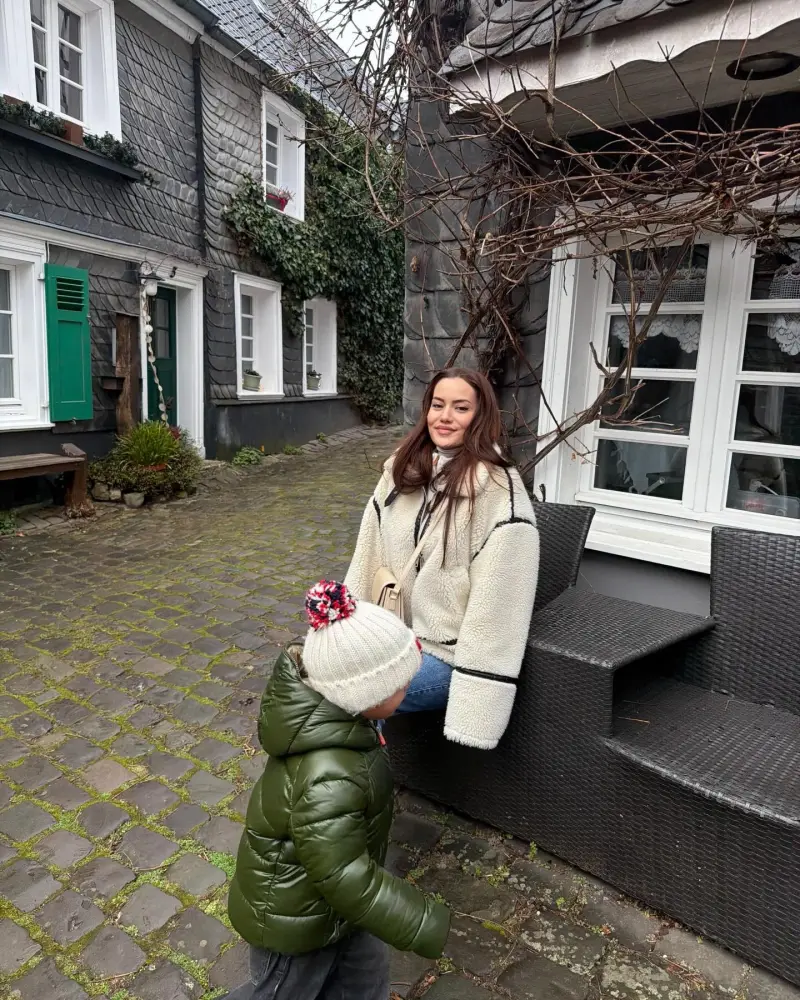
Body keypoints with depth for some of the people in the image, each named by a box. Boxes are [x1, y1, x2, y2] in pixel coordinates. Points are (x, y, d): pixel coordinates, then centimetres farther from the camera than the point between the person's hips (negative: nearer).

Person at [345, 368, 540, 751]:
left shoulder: (498, 490, -18)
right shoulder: (403, 469, 3)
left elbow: (495, 599, -20)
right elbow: (370, 553, 5)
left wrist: (475, 701, -21)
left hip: (448, 652, -6)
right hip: (396, 631, 7)